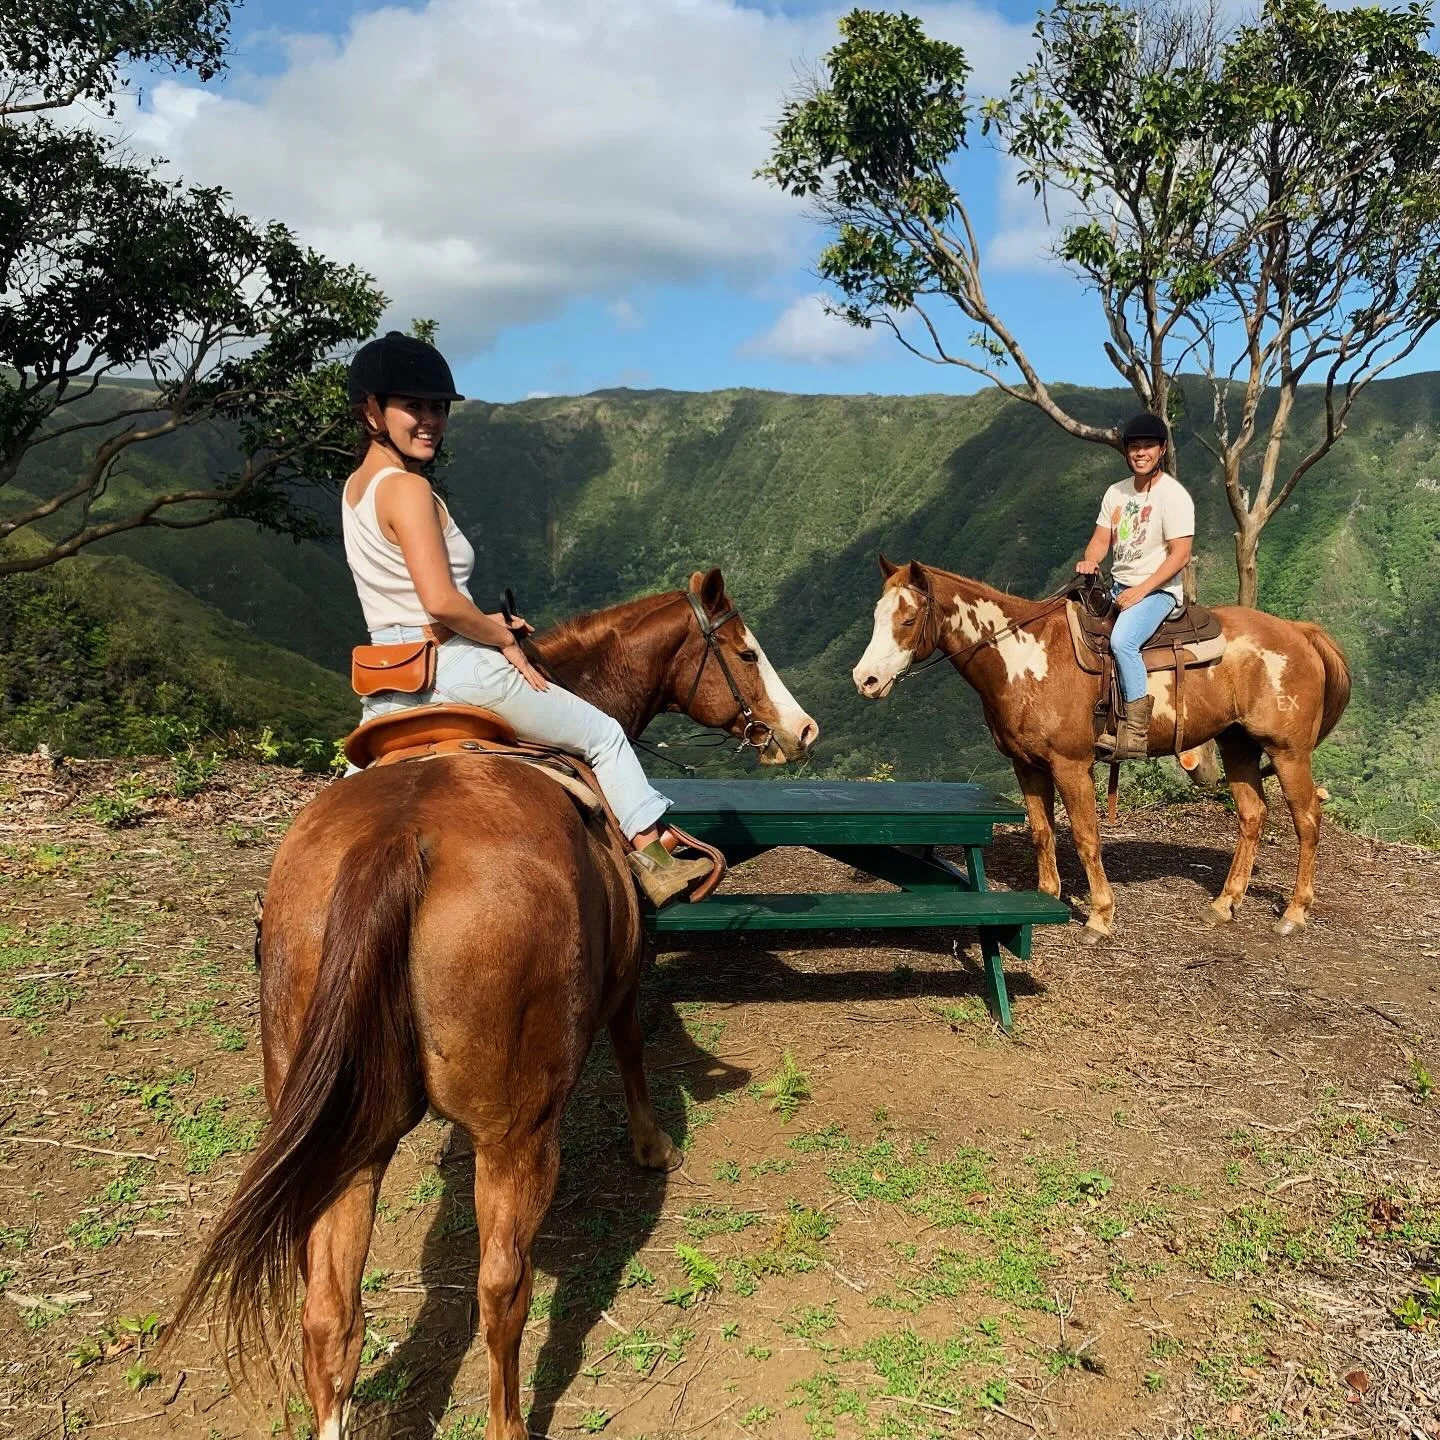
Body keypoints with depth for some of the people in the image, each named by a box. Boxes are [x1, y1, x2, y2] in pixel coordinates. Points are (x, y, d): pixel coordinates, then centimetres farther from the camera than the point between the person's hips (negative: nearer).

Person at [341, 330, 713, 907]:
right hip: (452, 670, -9)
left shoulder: (357, 487, 11)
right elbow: (440, 601, -27)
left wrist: (487, 623, 13)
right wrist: (505, 640, -11)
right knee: (603, 734, 7)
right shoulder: (407, 488, -17)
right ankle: (654, 860, 11)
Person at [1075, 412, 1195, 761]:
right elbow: (1101, 539, 11)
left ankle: (1136, 733, -29)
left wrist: (1141, 591, -22)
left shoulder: (1174, 495, -9)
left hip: (1158, 590, -8)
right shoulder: (1117, 492, 12)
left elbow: (1180, 554, -15)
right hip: (1118, 588, 8)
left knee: (1121, 640, -33)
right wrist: (1090, 561, -13)